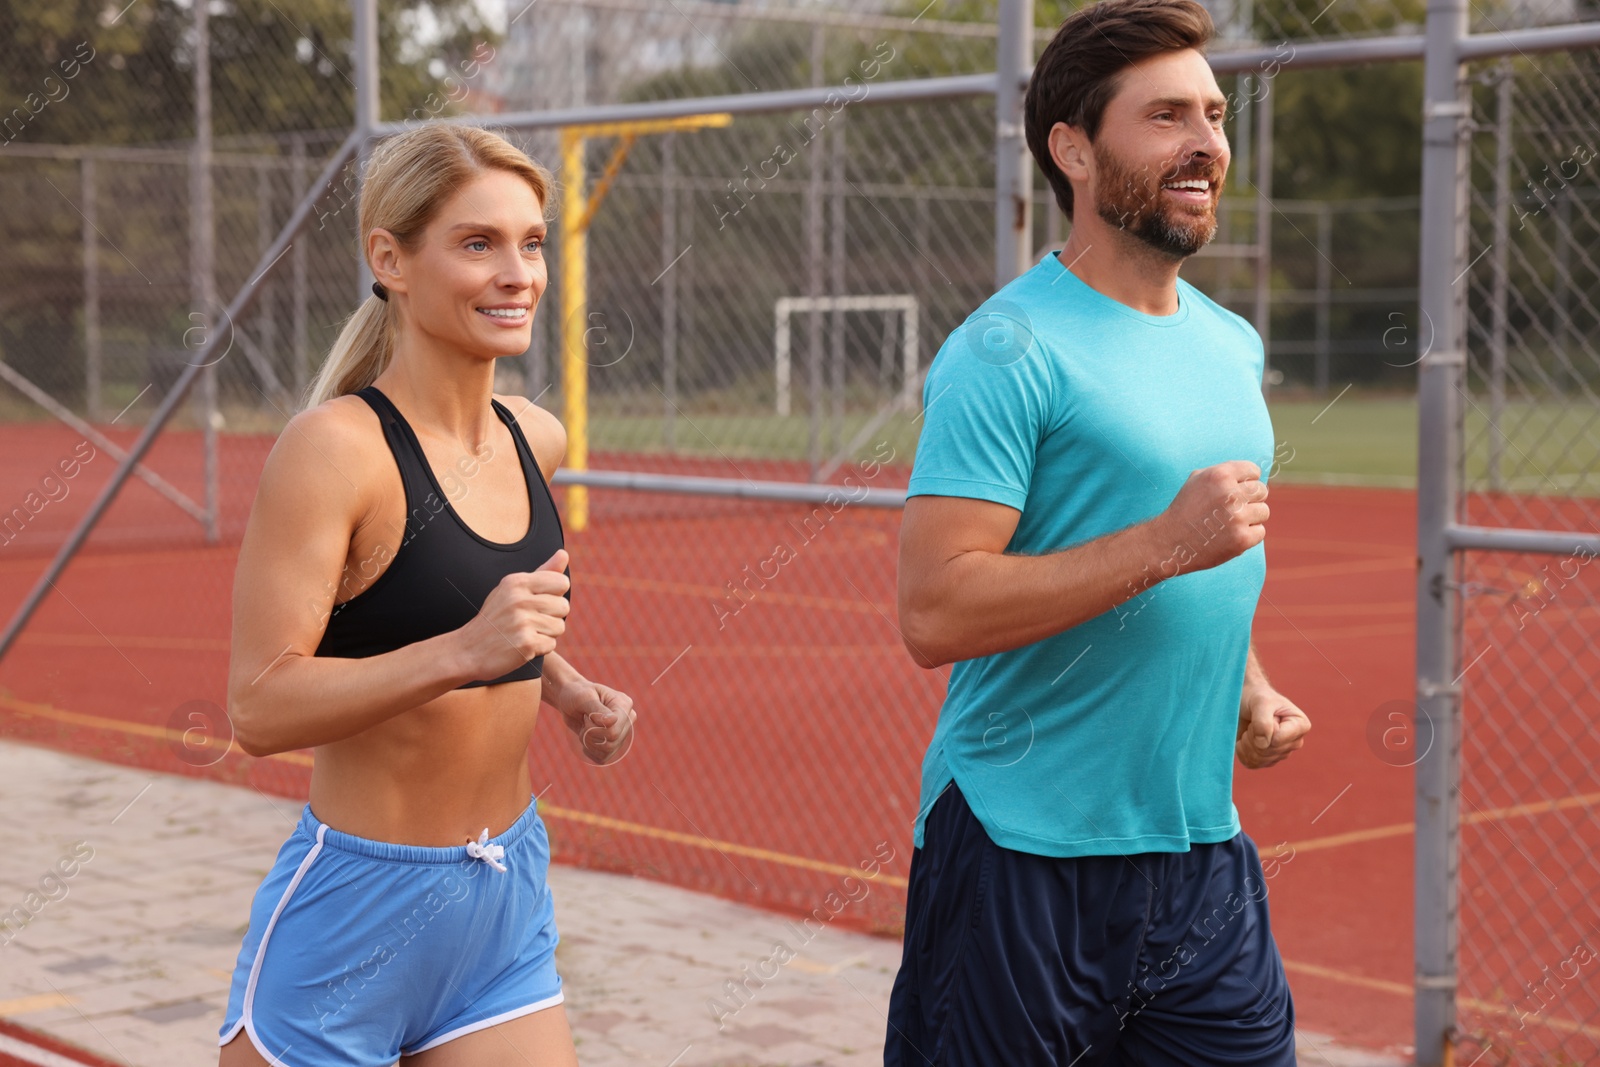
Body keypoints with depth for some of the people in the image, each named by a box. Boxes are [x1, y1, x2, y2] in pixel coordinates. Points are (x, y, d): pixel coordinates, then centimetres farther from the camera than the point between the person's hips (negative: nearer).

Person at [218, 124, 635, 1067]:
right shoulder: (334, 448, -16)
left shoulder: (535, 441, 5)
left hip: (511, 898, 6)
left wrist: (567, 689, 6)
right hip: (359, 908, -6)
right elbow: (261, 706, -22)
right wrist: (462, 652, -31)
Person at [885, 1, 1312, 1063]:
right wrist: (1167, 542, -25)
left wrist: (1249, 690, 7)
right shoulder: (1010, 350, -14)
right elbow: (935, 614, -22)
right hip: (1024, 861, -7)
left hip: (1204, 851, 7)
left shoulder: (1233, 345, 12)